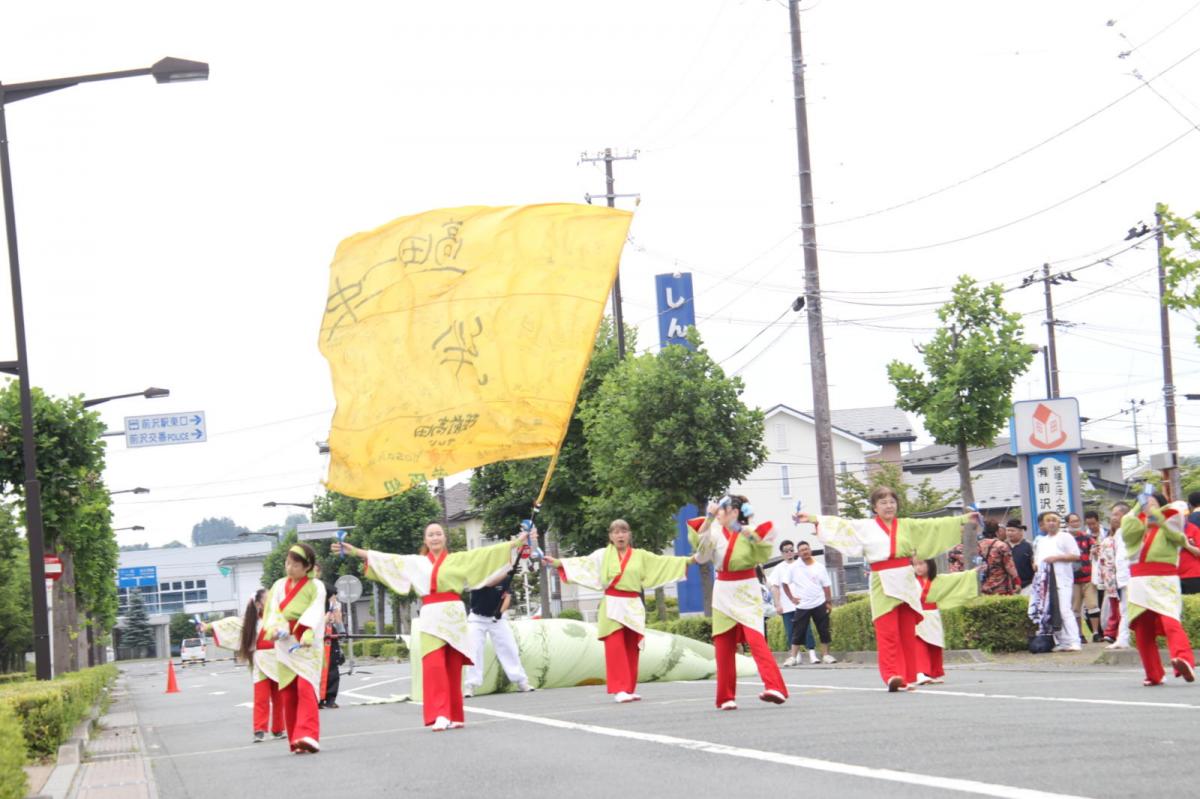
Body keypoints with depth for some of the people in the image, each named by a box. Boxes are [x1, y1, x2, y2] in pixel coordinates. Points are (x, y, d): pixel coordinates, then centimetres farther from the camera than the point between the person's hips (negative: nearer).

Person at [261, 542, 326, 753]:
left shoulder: (316, 586, 0)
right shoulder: (279, 586, 12)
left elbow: (315, 613, -13)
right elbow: (273, 611, 1)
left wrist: (308, 634, -31)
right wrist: (274, 628, -20)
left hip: (307, 644, -4)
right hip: (284, 644, 4)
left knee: (306, 688, -19)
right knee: (288, 693, 3)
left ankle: (308, 736, -27)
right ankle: (296, 740, 9)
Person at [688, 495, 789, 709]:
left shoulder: (751, 531, -1)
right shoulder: (715, 531, 5)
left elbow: (763, 556, -6)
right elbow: (702, 555, -8)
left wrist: (753, 538, -23)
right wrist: (708, 519, -13)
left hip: (747, 591, -4)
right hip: (723, 593, 4)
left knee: (756, 639, -20)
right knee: (723, 646, 2)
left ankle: (774, 688, -29)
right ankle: (726, 697, 9)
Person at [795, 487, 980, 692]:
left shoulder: (908, 526, 14)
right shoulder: (865, 527, 6)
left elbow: (935, 525, 15)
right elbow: (841, 525, -2)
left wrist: (963, 519, 12)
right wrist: (814, 520, -14)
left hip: (906, 584, 3)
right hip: (883, 585, -3)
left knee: (907, 633, 3)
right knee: (888, 632, -13)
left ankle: (908, 677, 7)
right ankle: (892, 675, -21)